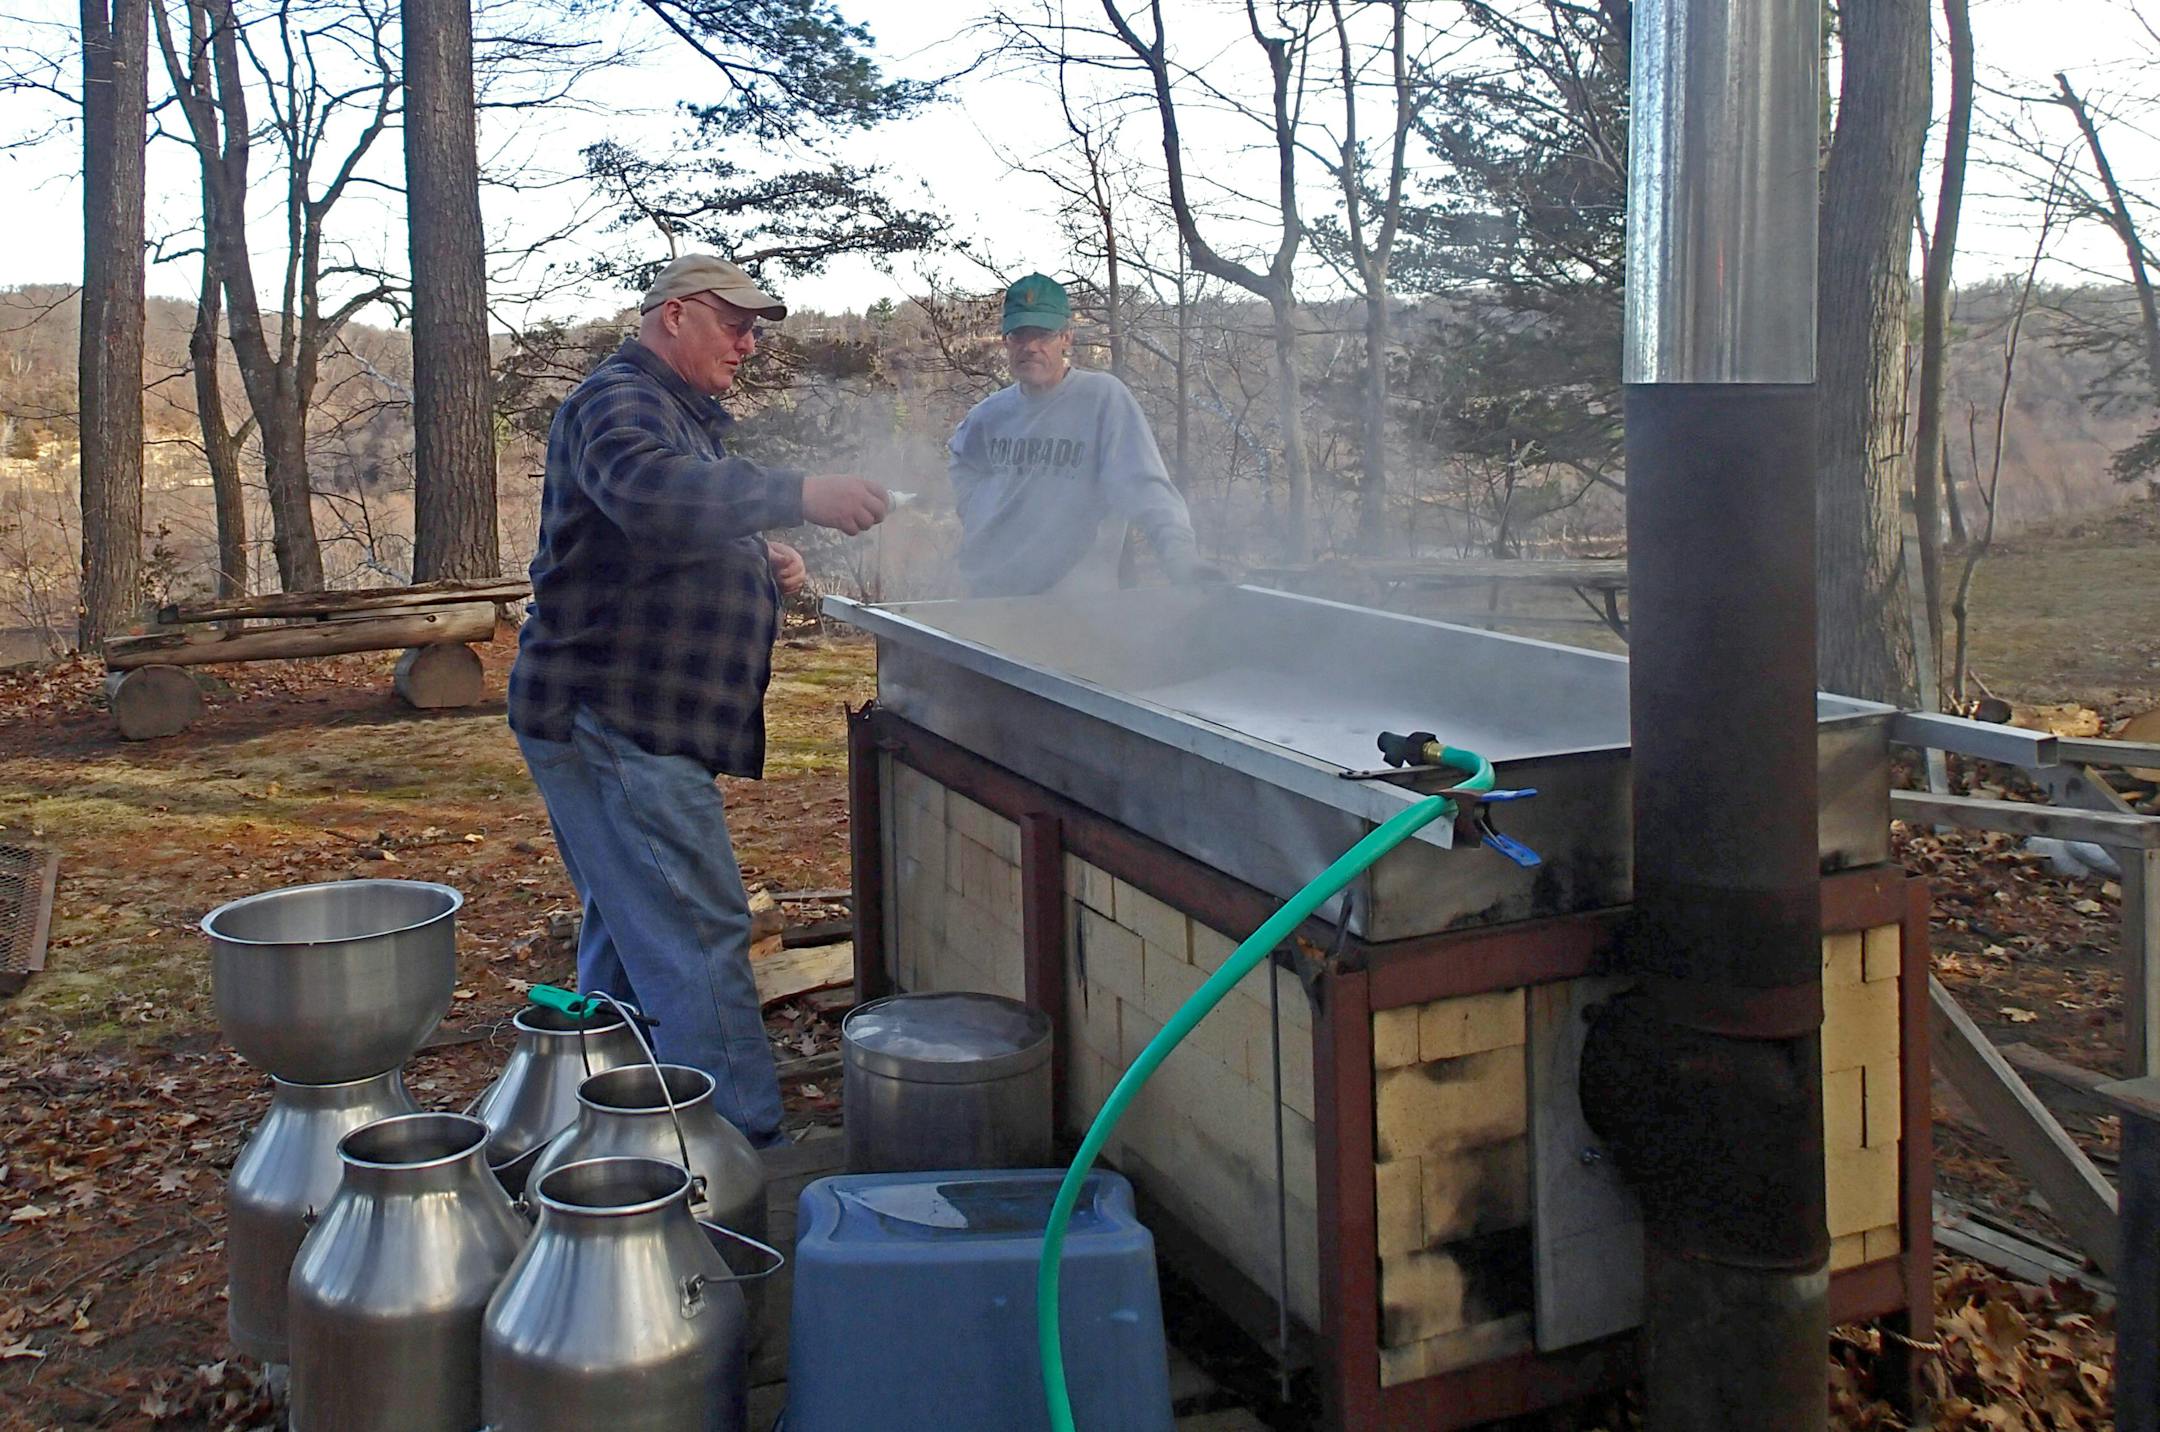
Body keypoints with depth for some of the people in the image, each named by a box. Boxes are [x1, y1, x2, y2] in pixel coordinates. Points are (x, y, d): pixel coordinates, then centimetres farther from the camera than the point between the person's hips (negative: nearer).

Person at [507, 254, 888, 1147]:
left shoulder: (684, 413, 23)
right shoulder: (620, 401, -12)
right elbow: (649, 488, -36)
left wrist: (761, 563, 13)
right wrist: (798, 496, -43)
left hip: (625, 725, 11)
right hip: (615, 722, -11)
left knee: (628, 933, 18)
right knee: (699, 943, -12)